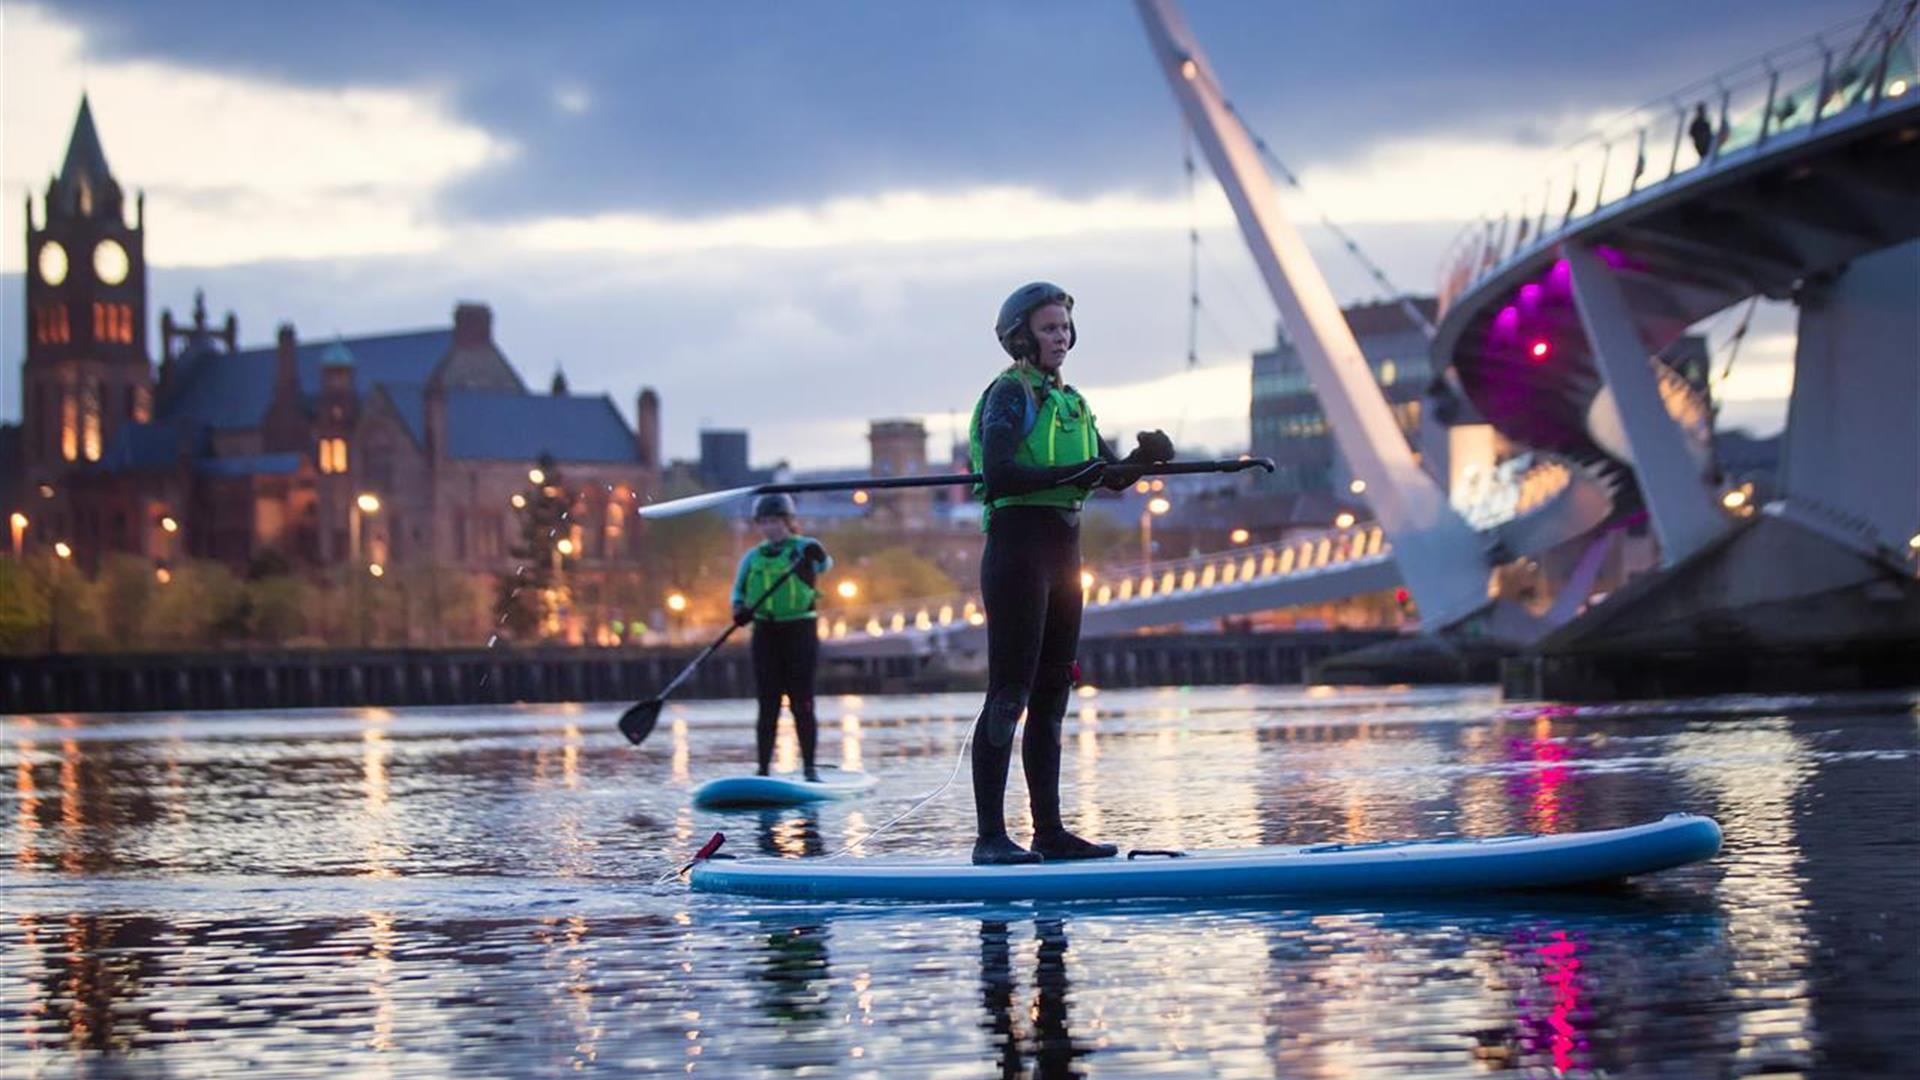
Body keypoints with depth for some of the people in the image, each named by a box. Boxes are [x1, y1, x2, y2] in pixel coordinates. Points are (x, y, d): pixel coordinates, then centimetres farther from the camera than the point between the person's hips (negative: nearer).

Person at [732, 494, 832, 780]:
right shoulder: (753, 557, 13)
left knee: (802, 703, -2)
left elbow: (825, 565, -18)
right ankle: (763, 769, 3)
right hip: (765, 633, 3)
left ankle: (809, 767, 3)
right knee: (768, 705, 2)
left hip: (800, 631, -3)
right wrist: (739, 610, -9)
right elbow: (739, 591, 13)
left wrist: (817, 558, -42)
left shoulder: (803, 547, 0)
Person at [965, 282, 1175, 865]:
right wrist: (1070, 475, -25)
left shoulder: (1070, 401, 20)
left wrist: (1143, 457, -4)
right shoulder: (1011, 394, -6)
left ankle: (1049, 831, 14)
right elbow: (996, 474, -19)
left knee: (1052, 696, 10)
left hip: (1062, 553, 9)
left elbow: (1113, 477, 17)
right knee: (1009, 695, -10)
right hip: (1018, 547, -9)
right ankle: (990, 837, -11)